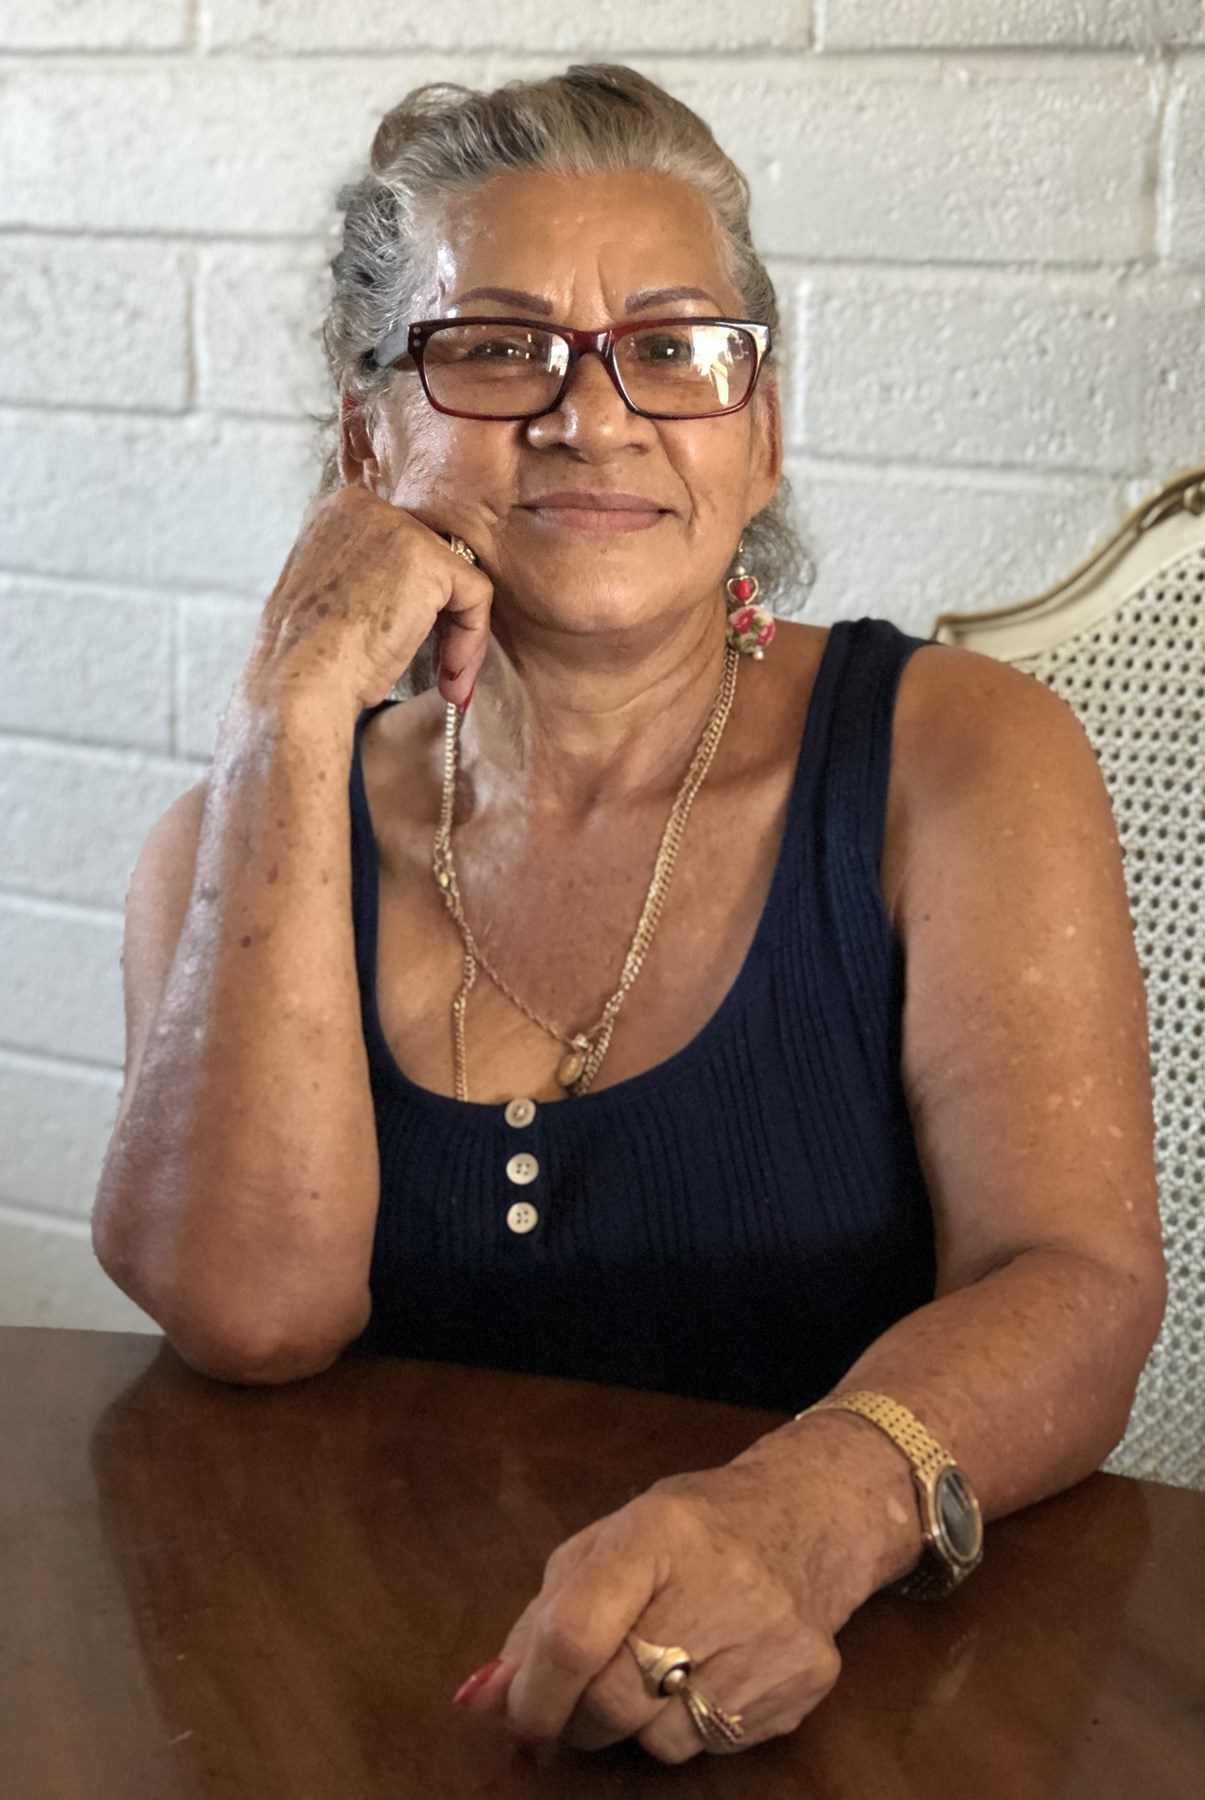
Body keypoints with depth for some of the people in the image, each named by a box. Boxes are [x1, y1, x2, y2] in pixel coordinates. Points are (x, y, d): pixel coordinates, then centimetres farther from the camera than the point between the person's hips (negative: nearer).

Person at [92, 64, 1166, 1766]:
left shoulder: (962, 757, -2)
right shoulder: (250, 833, 5)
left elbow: (1074, 1287, -13)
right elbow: (251, 1307, -11)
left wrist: (813, 1512, -33)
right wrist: (298, 712, -12)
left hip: (859, 1694, -1)